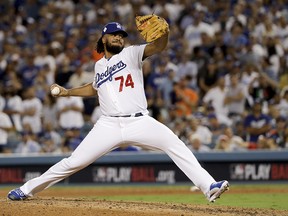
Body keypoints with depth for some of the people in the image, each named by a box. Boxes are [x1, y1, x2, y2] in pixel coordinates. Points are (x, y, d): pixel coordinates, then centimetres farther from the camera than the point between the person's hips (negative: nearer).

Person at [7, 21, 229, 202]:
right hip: (109, 126, 2)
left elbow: (158, 46, -14)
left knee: (175, 145, -22)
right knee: (74, 162, -2)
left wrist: (163, 31, -35)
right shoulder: (99, 65, 17)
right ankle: (27, 189, 10)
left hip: (139, 122, -2)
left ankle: (209, 187, -23)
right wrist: (67, 92, 30)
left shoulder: (131, 54, 6)